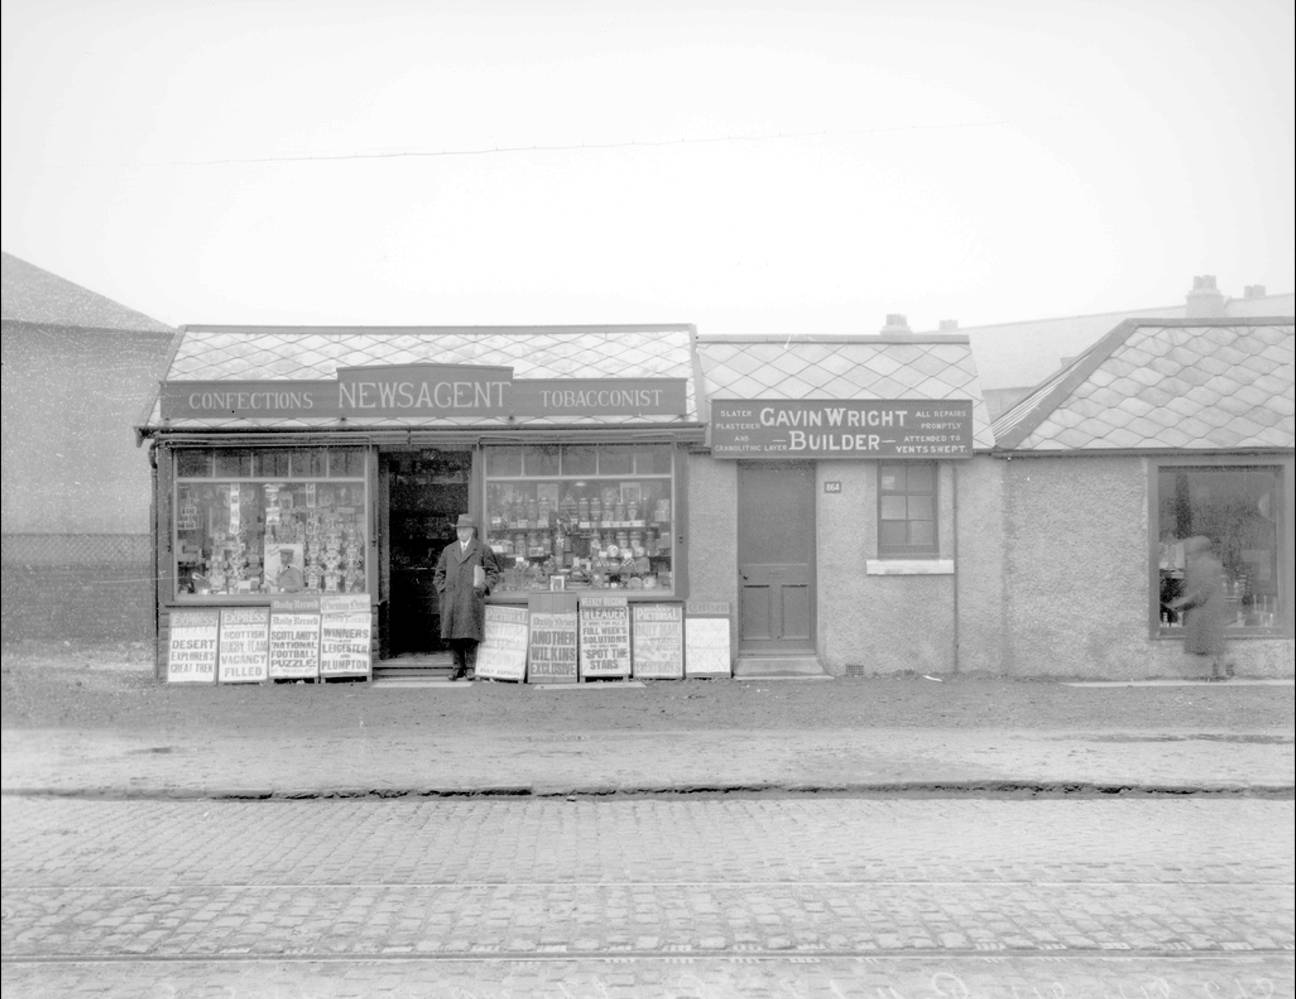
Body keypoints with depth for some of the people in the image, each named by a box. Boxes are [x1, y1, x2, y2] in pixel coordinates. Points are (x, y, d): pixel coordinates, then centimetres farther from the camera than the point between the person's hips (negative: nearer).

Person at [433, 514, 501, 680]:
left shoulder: (483, 550, 10)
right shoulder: (448, 550, 19)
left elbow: (493, 572, 9)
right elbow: (439, 574, 22)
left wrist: (484, 586, -5)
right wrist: (442, 590, 8)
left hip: (472, 598, -3)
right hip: (451, 600, 3)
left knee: (470, 634, -8)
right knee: (453, 635, 1)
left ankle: (470, 667, 1)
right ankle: (458, 667, 9)